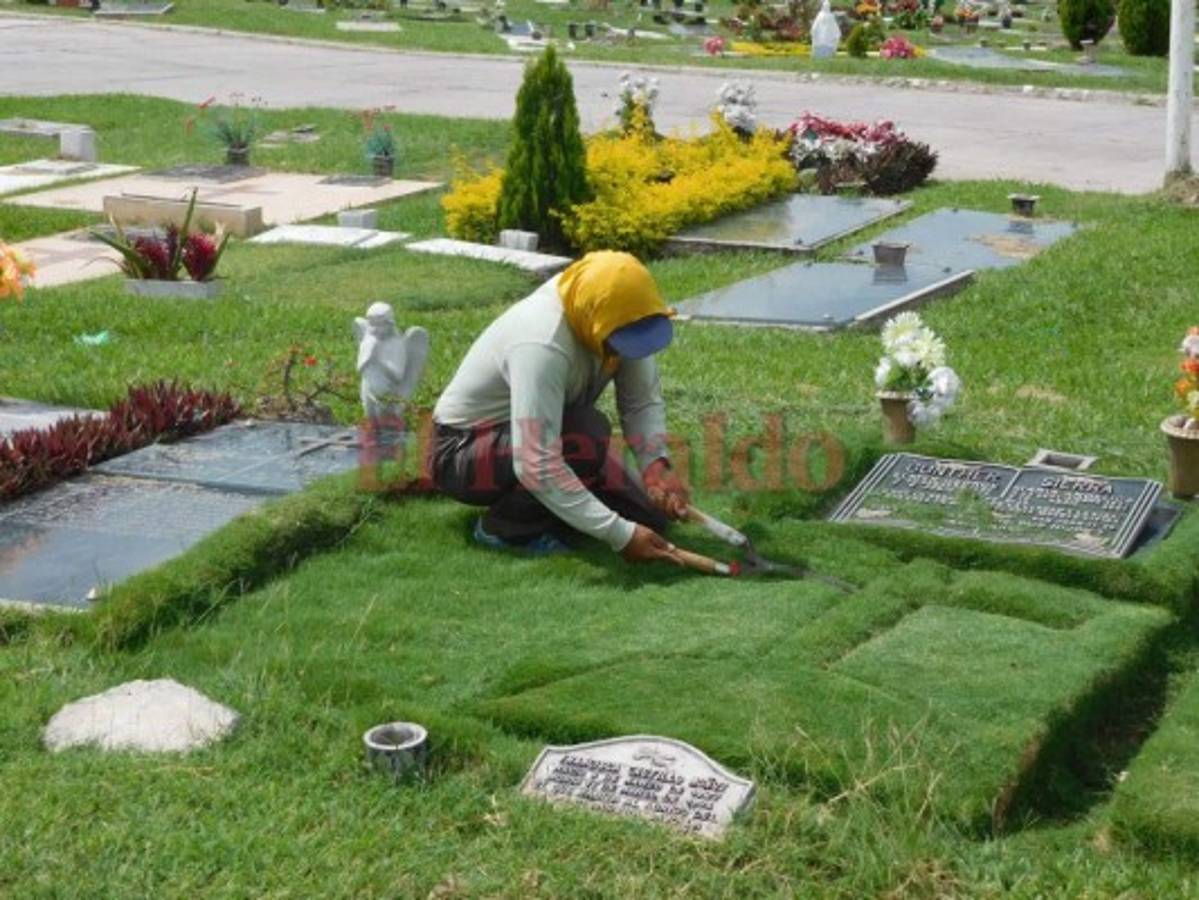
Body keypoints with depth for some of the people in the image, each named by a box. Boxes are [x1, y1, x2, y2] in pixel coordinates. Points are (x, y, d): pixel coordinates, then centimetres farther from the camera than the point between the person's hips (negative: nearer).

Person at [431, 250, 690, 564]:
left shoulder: (619, 320, -15)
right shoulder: (542, 344, -37)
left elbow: (643, 401, -10)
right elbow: (536, 465, -41)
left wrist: (656, 466, -31)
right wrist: (620, 535, -41)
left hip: (539, 440, 7)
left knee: (651, 517, -4)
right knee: (587, 437, -35)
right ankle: (505, 525, -13)